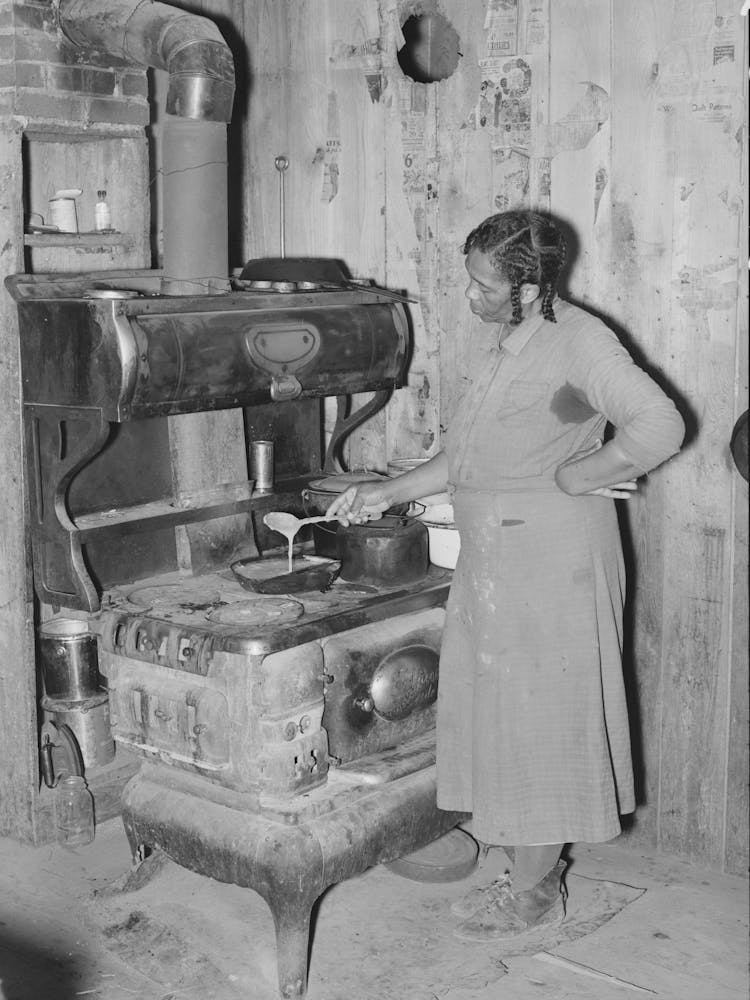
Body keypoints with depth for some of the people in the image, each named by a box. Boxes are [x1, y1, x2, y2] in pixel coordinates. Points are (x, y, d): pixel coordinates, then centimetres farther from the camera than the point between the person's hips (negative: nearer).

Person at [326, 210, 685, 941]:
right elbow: (461, 459, 18)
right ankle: (524, 863, 29)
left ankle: (535, 889, 17)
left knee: (538, 716, 2)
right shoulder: (494, 342, 11)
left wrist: (574, 477, -19)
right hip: (490, 559, 9)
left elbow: (658, 428, -29)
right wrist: (387, 494, 12)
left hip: (552, 564, -8)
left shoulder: (579, 342, -16)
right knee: (494, 711, 14)